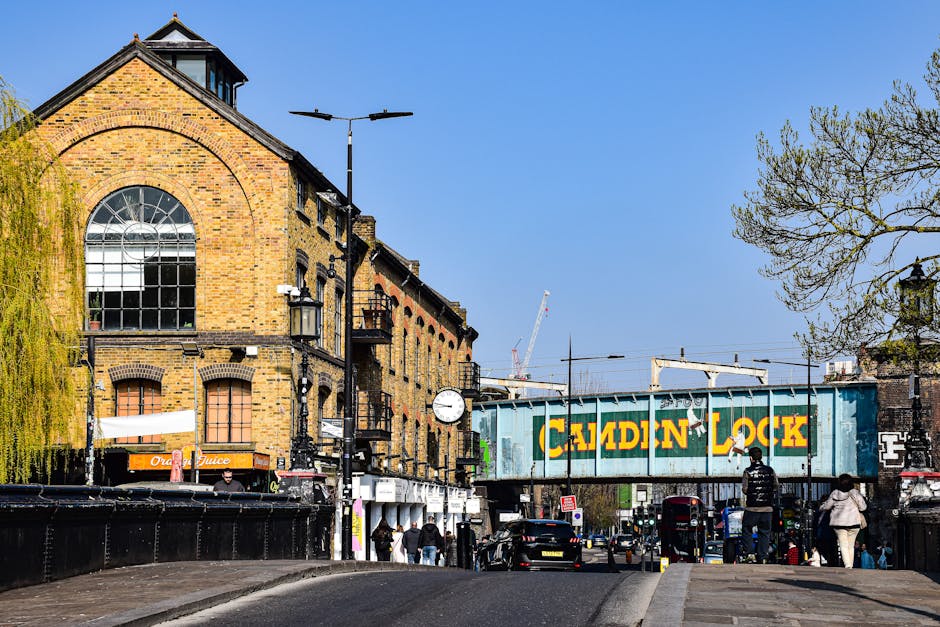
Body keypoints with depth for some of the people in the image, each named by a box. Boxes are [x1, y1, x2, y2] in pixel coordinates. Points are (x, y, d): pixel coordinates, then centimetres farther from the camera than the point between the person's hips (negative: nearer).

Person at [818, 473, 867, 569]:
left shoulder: (834, 494, -2)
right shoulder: (854, 493, -5)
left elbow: (827, 506, 8)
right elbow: (863, 507, -2)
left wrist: (821, 507, 30)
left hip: (839, 523, 0)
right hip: (853, 522, 0)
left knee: (843, 545, -2)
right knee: (851, 546, 11)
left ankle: (847, 564, -20)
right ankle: (850, 565, 10)